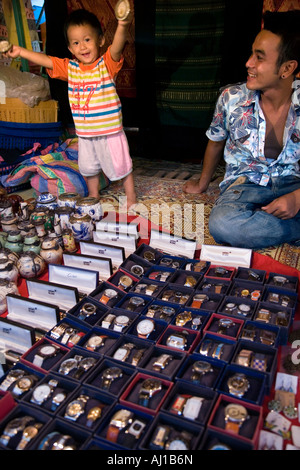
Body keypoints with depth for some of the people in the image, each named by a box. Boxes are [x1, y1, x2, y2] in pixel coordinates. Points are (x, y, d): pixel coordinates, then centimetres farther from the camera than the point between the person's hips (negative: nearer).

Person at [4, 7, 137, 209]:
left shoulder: (107, 63, -11)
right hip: (85, 134, 6)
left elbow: (117, 47, -30)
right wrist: (20, 51, 1)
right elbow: (45, 60, 7)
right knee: (88, 169, 21)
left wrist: (123, 26, -49)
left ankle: (131, 199, 24)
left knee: (121, 167, 6)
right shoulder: (70, 68, 4)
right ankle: (93, 198, 42)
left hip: (110, 132, -5)